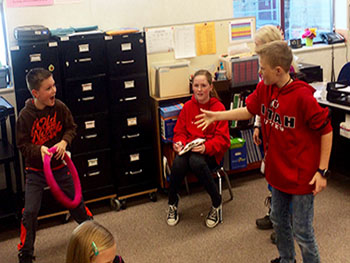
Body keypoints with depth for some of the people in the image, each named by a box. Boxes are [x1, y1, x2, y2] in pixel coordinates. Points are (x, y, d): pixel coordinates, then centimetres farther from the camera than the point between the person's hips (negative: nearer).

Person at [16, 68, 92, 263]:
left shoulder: (60, 107, -11)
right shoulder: (25, 115, -18)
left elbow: (71, 128, 3)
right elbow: (22, 145, -11)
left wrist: (64, 141, -16)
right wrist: (39, 149, -29)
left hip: (60, 166, 2)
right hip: (36, 171, -2)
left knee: (76, 201, 14)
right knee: (30, 212, -3)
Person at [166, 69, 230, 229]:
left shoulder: (218, 107, -5)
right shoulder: (187, 106, 6)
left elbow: (223, 139, -8)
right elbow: (180, 131, 12)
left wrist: (206, 147, -25)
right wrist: (179, 143, -11)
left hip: (210, 152, -3)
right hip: (188, 149, 3)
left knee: (196, 161, -38)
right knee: (178, 163, -32)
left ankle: (216, 203, -15)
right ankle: (172, 203, -4)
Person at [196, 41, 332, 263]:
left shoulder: (302, 96, -25)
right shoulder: (264, 88, -4)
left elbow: (326, 131, -18)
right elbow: (249, 111, 13)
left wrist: (322, 171, -16)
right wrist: (216, 116, 11)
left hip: (301, 175, -7)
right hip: (278, 171, 7)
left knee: (302, 232, 5)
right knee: (279, 221, 25)